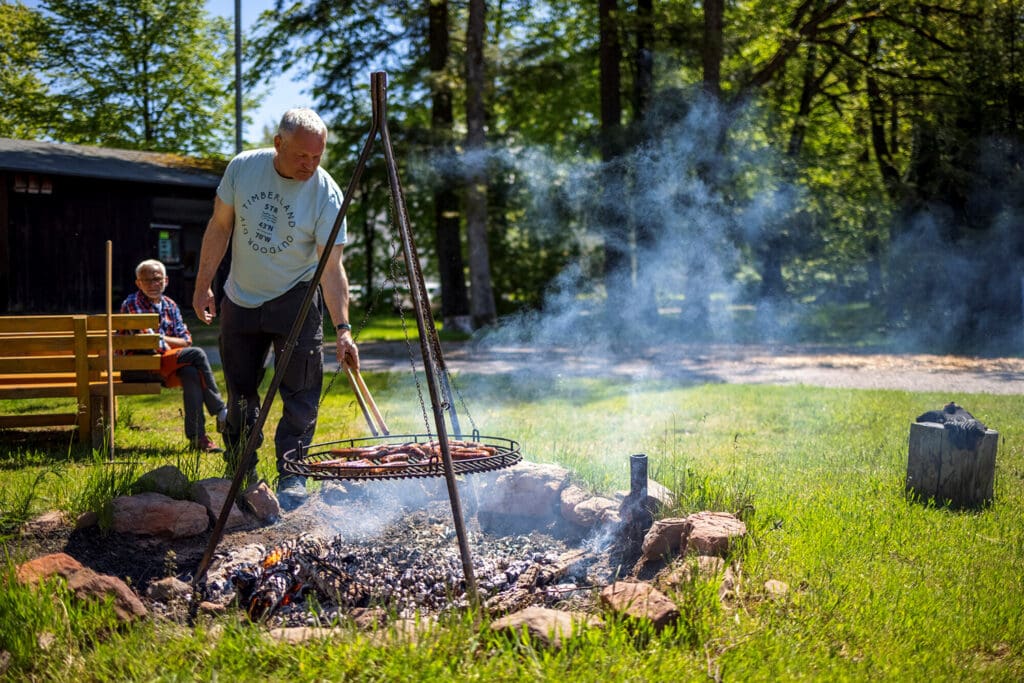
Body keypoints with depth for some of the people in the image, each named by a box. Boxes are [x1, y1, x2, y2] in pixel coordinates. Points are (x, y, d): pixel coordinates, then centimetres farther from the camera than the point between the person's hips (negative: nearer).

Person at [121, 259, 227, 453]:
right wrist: (166, 343, -2)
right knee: (196, 354, -21)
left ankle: (197, 437, -29)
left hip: (163, 367, 6)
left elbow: (186, 340, 8)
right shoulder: (132, 304, -5)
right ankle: (221, 412, -16)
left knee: (191, 373, -28)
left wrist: (161, 339, -6)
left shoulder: (170, 305, 15)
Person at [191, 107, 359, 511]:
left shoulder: (327, 194, -19)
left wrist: (342, 329, -31)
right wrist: (203, 286, 0)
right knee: (240, 389, 10)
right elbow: (219, 228, 1)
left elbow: (332, 268, -22)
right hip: (240, 299, 3)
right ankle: (239, 473, 26)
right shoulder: (243, 168, -11)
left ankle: (292, 477, 3)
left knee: (300, 394, -8)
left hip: (295, 300, -3)